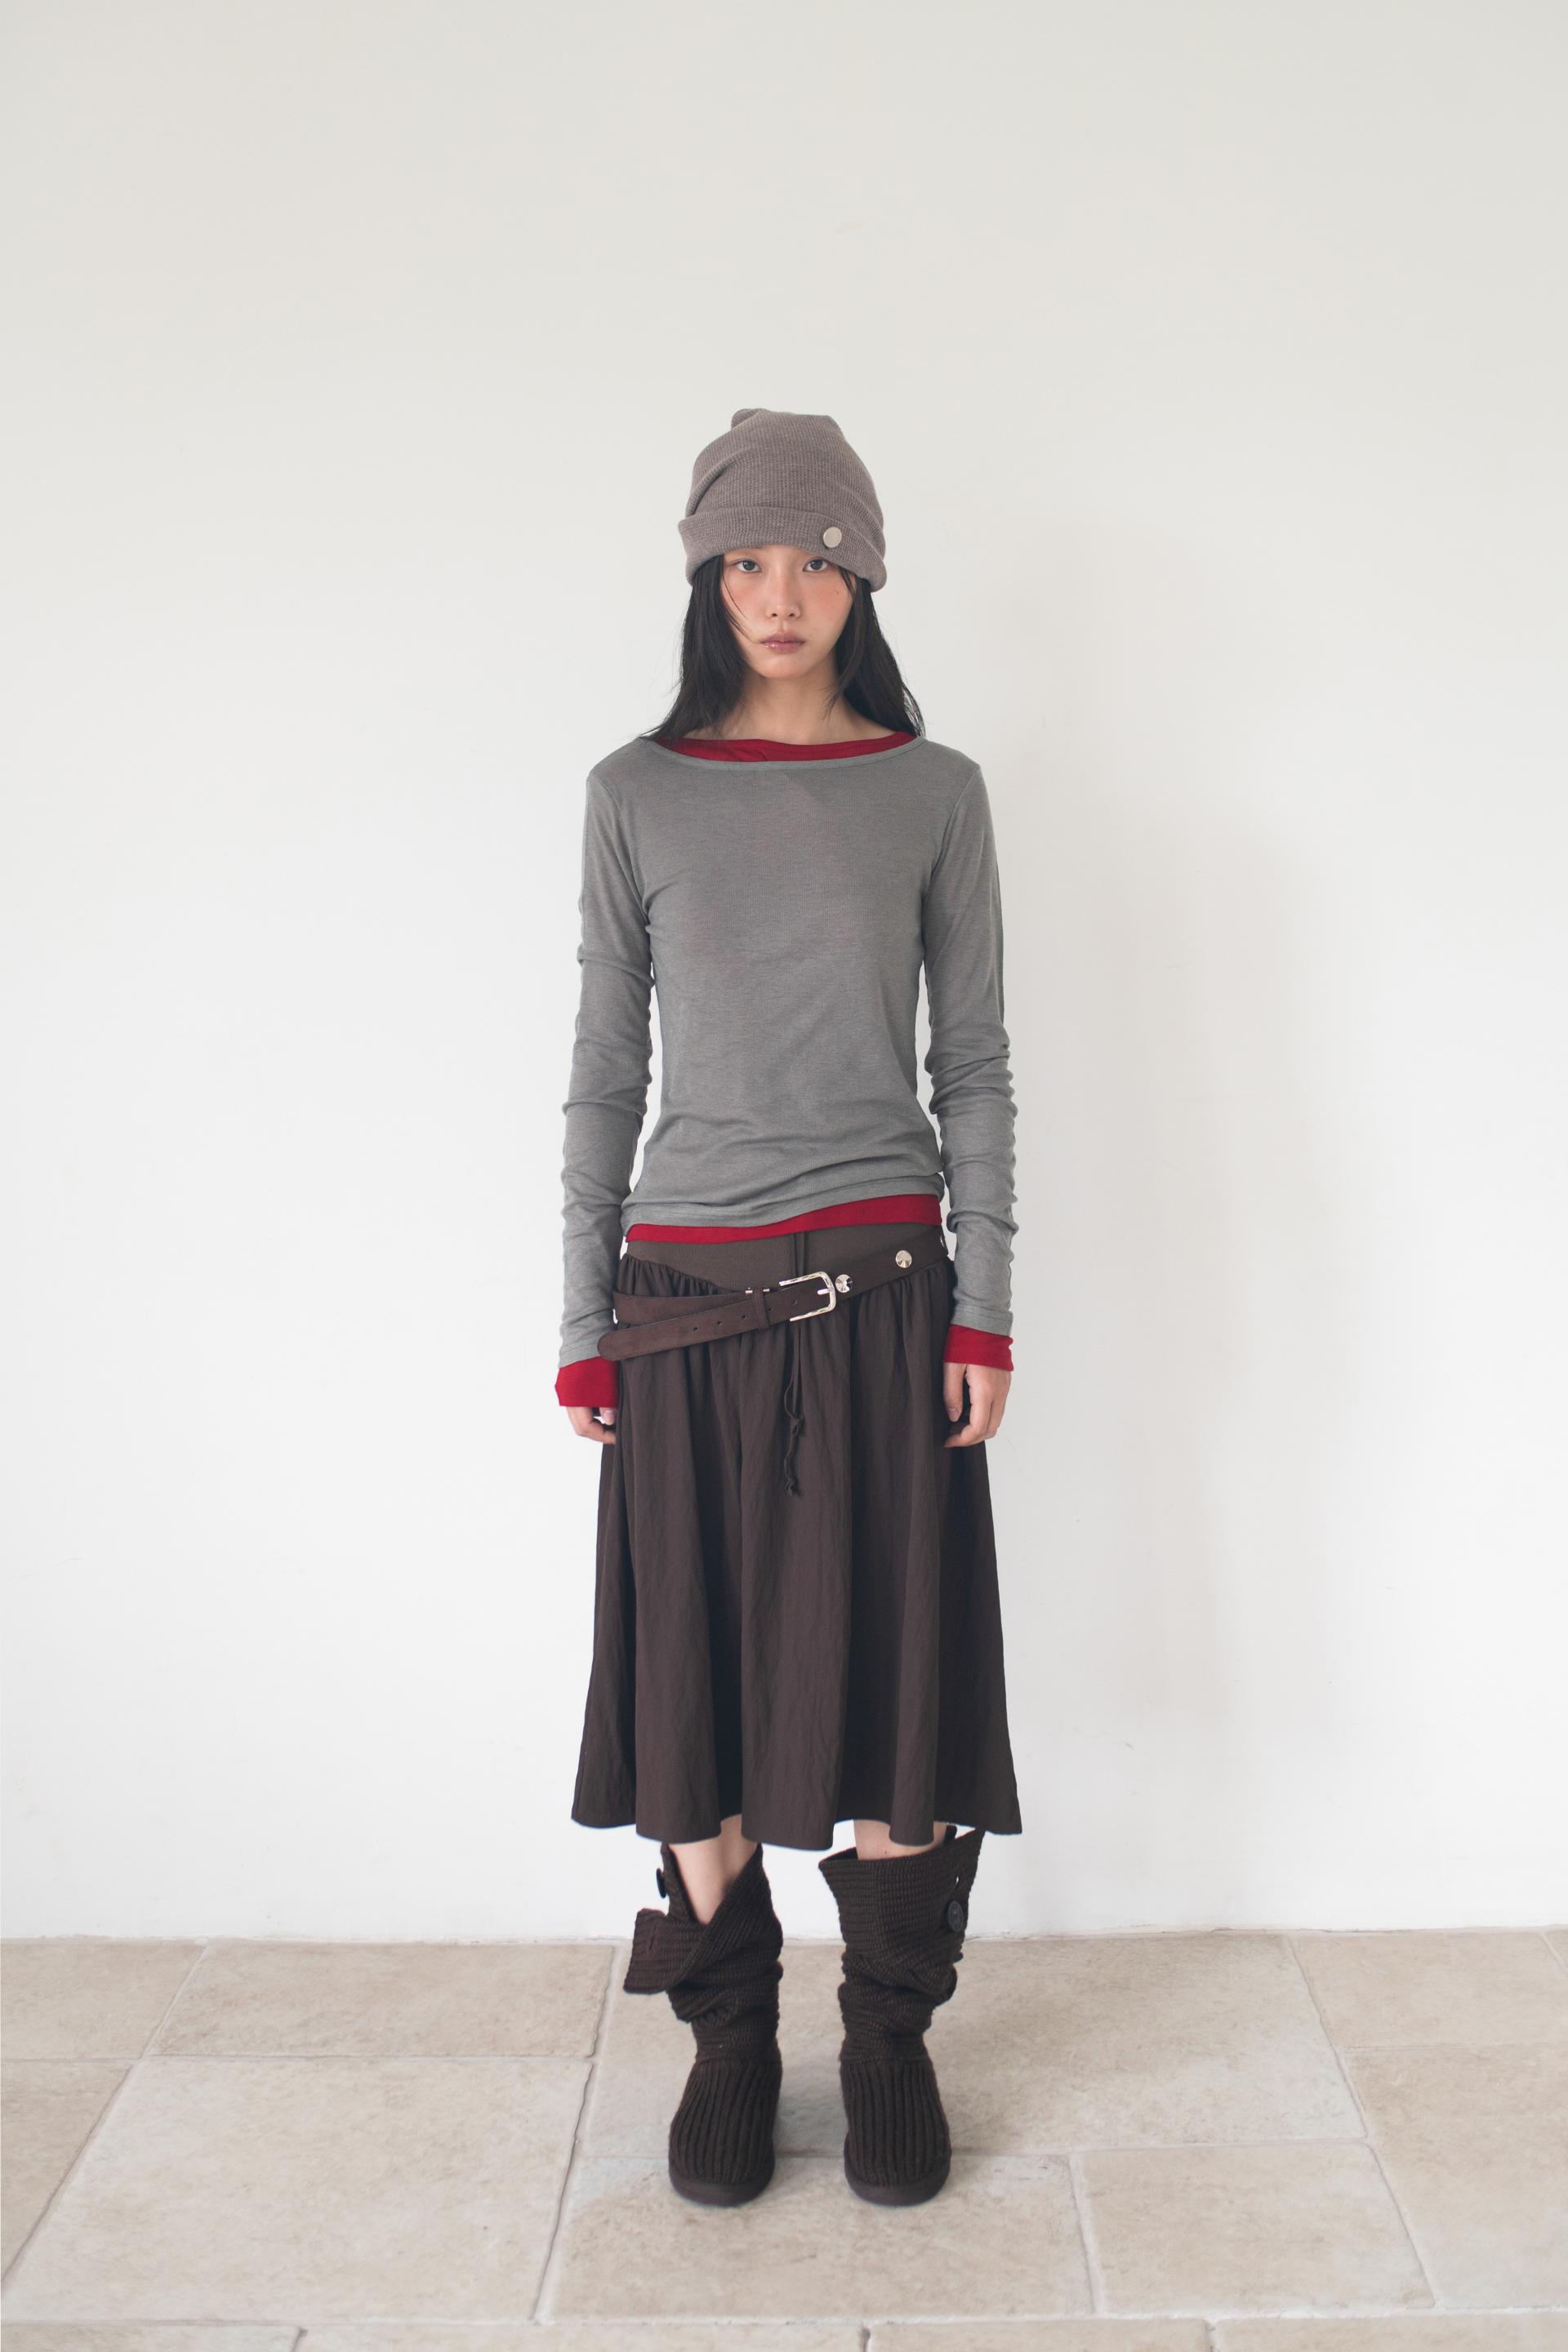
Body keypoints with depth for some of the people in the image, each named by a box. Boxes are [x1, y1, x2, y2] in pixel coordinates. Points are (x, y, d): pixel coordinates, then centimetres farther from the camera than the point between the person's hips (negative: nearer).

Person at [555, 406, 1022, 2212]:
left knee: (887, 1661, 4)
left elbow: (973, 1062, 5)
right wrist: (584, 1319, 3)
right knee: (694, 1674, 5)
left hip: (880, 1283, 0)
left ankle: (888, 2032, 24)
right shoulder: (638, 793, 5)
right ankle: (729, 2033, 25)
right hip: (688, 1290, 1)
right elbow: (605, 1067, 6)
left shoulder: (934, 792, 5)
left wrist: (984, 1306, -1)